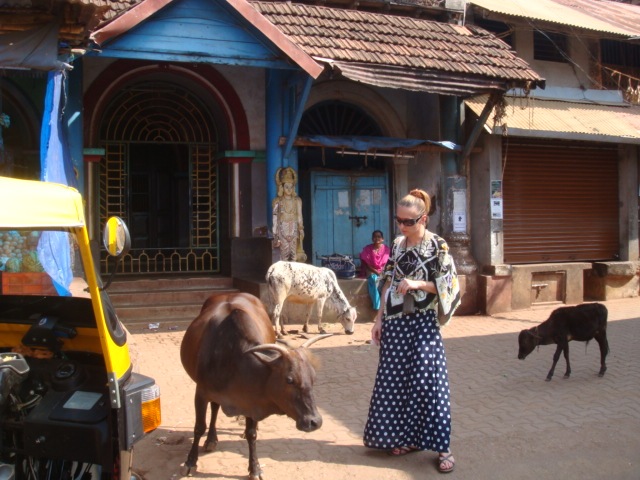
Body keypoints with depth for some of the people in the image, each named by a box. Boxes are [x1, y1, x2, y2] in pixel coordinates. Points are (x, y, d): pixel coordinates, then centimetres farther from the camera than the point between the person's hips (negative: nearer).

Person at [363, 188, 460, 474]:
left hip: (422, 324, -5)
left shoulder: (438, 246, -7)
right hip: (396, 322, 5)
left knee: (428, 380, -7)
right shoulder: (397, 245, 7)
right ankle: (407, 438, 23)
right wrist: (379, 319, 10)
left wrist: (418, 284, -19)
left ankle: (443, 447, 3)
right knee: (396, 381, 8)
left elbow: (448, 286, -7)